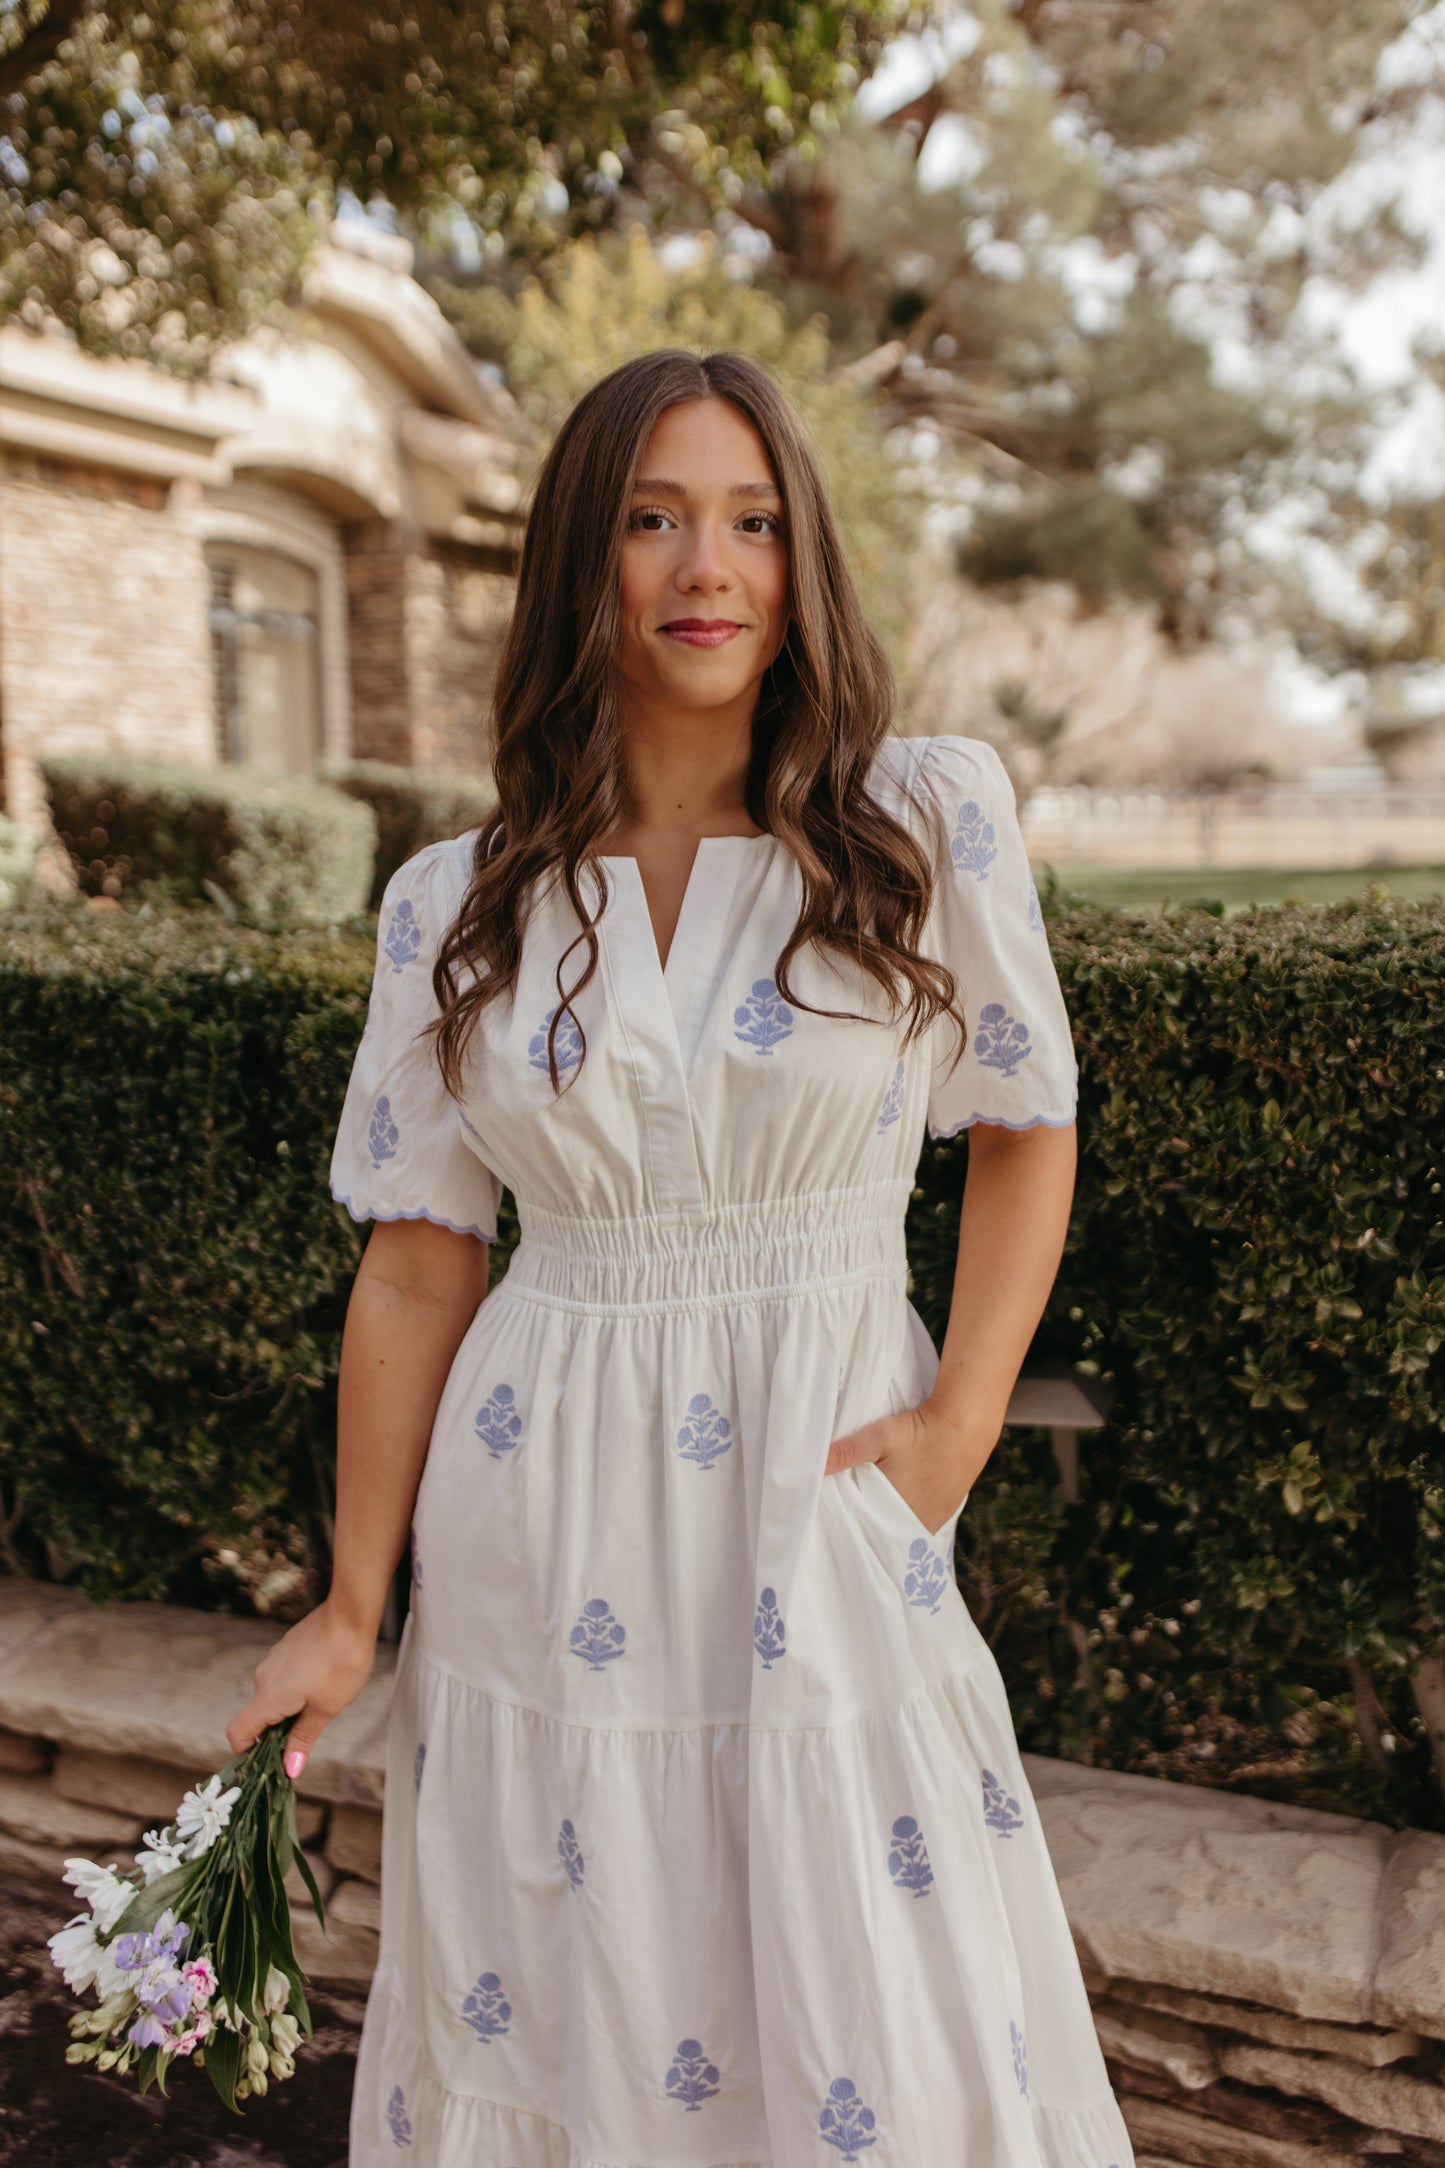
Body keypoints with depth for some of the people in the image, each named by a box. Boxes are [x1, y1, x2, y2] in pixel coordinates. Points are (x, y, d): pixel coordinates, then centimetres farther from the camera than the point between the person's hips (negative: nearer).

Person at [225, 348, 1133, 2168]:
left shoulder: (930, 820, -4)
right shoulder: (456, 906, 0)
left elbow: (1026, 1128, 5)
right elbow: (416, 1266, 2)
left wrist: (961, 1418, -7)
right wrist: (352, 1606, 5)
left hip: (826, 1501, -1)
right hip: (545, 1535, 2)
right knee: (543, 2018, 16)